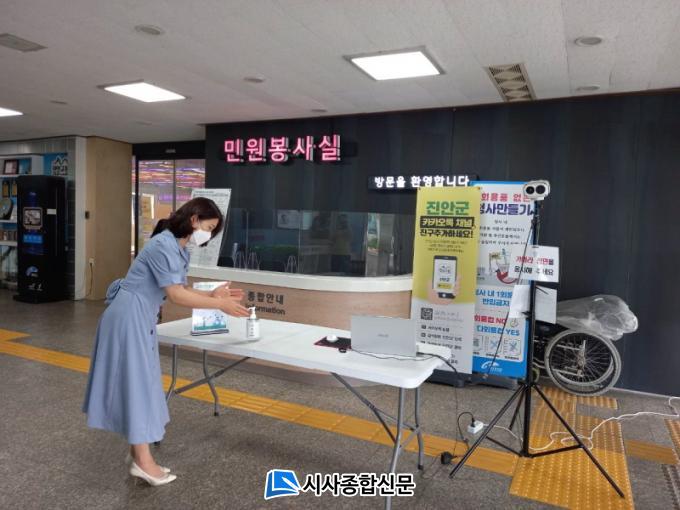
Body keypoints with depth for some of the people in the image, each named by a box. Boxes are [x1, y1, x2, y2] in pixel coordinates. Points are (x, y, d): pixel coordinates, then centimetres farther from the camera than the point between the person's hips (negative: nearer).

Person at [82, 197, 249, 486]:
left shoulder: (180, 249, 10)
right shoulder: (164, 245, -21)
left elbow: (180, 290, 8)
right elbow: (176, 296, -26)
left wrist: (212, 295, -4)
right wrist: (219, 305, -23)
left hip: (142, 316, 10)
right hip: (129, 315, -10)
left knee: (140, 381, 12)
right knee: (136, 381, -4)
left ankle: (137, 453, 23)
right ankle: (143, 461, 6)